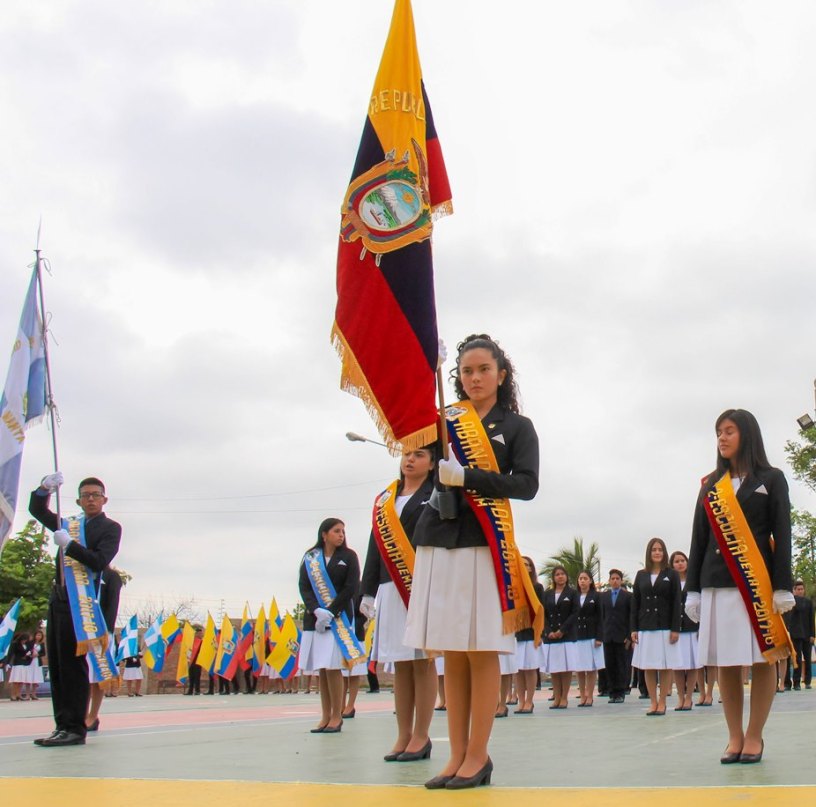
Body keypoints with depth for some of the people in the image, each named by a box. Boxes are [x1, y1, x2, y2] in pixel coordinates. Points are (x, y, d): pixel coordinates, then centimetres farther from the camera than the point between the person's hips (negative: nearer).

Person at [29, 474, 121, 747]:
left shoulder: (110, 528, 1)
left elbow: (100, 561, -12)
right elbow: (37, 510, 24)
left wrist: (69, 545, -20)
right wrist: (45, 488, 5)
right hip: (58, 600, 7)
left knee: (73, 664, -10)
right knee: (56, 665, 6)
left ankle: (74, 729, -10)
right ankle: (63, 725, 9)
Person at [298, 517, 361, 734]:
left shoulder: (348, 556, 4)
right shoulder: (310, 557, 8)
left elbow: (351, 588, -3)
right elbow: (303, 587, 3)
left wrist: (330, 612, -11)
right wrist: (316, 610, -14)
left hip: (339, 617, -2)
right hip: (314, 618, 2)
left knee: (333, 667, -7)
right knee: (321, 669, 4)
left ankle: (336, 717, 1)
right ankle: (325, 716, 10)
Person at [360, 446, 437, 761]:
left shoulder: (436, 495, 2)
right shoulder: (384, 499, 18)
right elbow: (376, 545, 16)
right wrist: (368, 590, 12)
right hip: (390, 589, 5)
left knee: (422, 660, -2)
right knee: (399, 663, 7)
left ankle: (420, 738, 4)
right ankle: (403, 736, 12)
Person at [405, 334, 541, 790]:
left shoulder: (517, 427, 6)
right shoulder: (445, 421, 14)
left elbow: (527, 484, -6)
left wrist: (466, 476, -16)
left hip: (484, 546, -3)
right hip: (438, 544, 3)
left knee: (482, 654, -3)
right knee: (452, 657, 6)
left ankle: (478, 757, 4)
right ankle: (457, 756, 12)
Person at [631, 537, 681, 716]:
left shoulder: (671, 575, 2)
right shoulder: (641, 575, 10)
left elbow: (676, 603, -2)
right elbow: (635, 603, 8)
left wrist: (675, 629, -9)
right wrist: (633, 629, 2)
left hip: (665, 627, -3)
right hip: (645, 627, 3)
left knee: (665, 667, 0)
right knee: (648, 667, 3)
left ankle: (662, 702, 7)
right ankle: (653, 702, 10)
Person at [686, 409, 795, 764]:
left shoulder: (771, 479, 6)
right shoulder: (710, 486, 13)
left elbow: (782, 536, 1)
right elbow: (699, 540, 12)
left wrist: (783, 587, -8)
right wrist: (692, 589, 6)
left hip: (758, 581, -2)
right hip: (717, 583, 3)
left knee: (762, 658, -1)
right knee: (726, 662, 2)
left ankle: (754, 736, 7)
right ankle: (734, 737, 9)